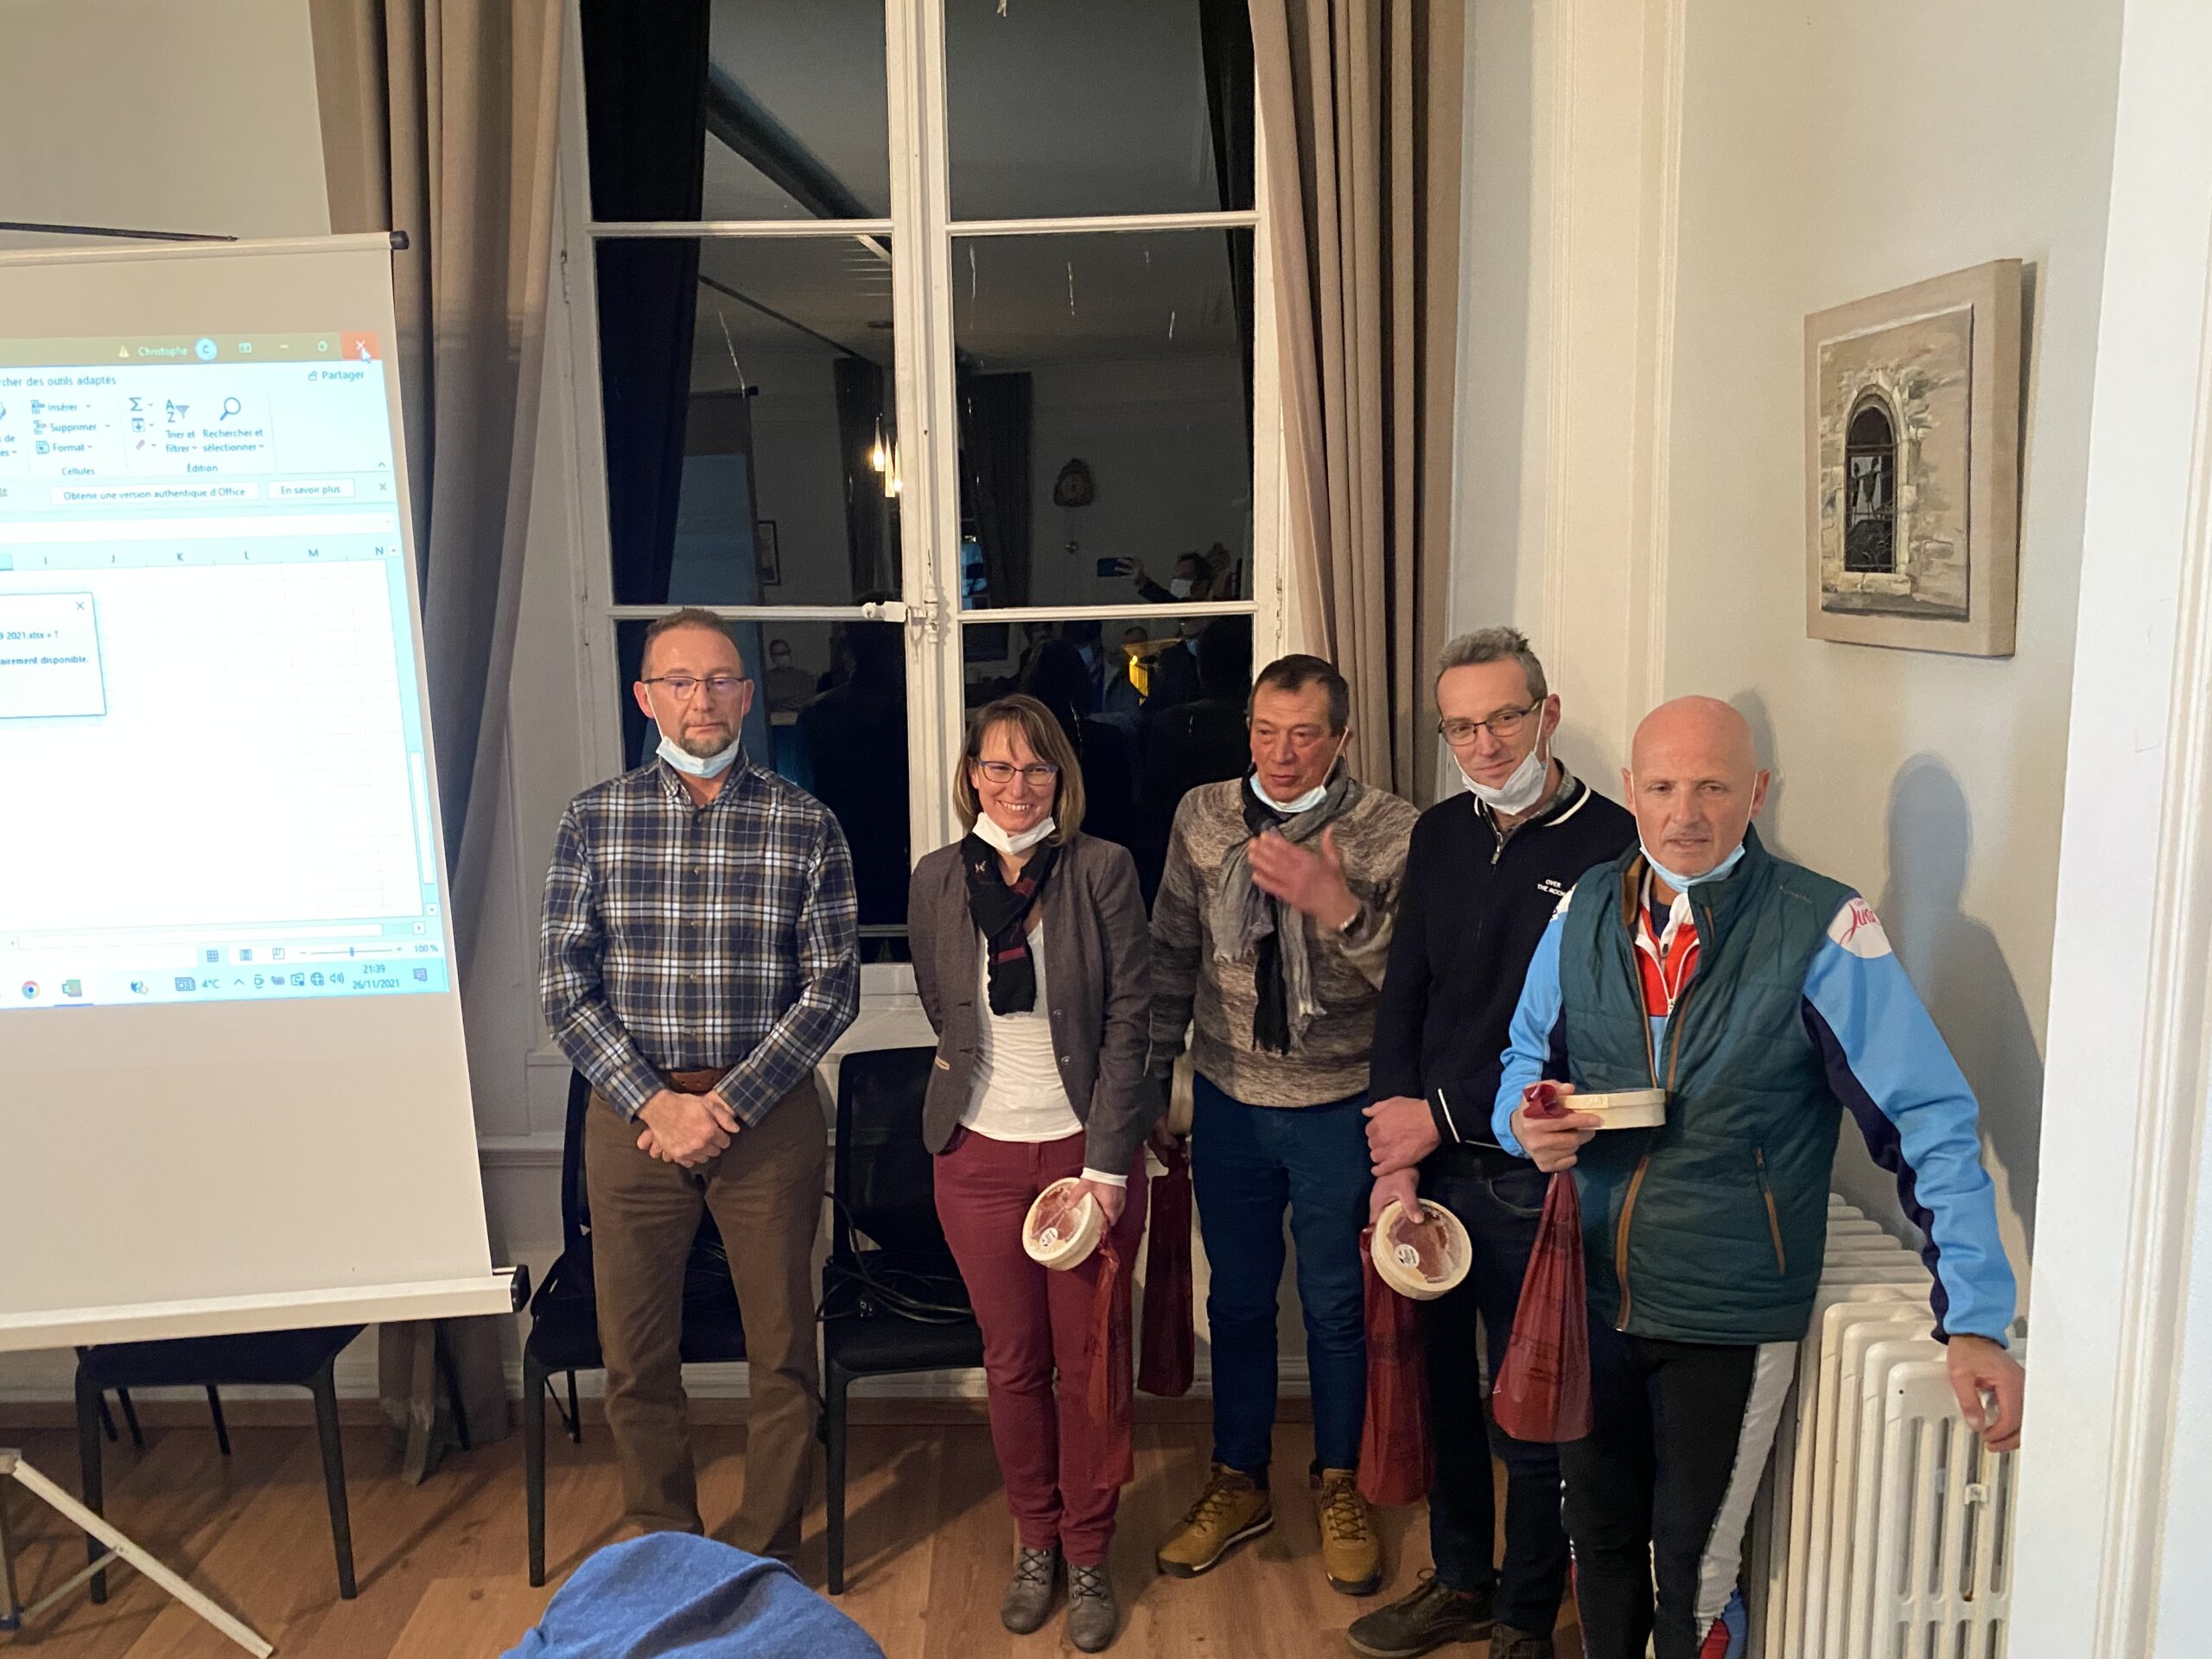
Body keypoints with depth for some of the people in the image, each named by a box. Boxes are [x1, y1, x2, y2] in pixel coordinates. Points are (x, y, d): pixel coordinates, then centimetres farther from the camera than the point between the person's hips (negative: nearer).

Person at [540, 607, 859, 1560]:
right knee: (636, 1358, 11)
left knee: (782, 1353, 8)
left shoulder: (805, 827, -2)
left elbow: (831, 989, -5)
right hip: (631, 1114, 1)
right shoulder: (593, 820, 2)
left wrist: (728, 1105, -14)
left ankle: (767, 1561, 28)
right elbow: (564, 985, -1)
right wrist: (656, 1103, -12)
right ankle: (663, 1556, 32)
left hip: (768, 1115, -1)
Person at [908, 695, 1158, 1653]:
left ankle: (1087, 1555, 26)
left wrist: (1106, 1160, -12)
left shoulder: (1102, 870, -6)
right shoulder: (938, 879, 2)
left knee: (1091, 1362, 7)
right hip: (981, 1154, 2)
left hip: (1089, 1147, -2)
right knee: (1012, 1361, 12)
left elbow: (1129, 1017, -8)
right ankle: (1034, 1544, 31)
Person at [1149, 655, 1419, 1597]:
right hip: (1228, 1102, 3)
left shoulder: (1392, 832, -11)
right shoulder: (1201, 816, -2)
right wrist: (1149, 1083, 7)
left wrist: (1337, 905, -29)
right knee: (1237, 1300, 17)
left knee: (1337, 1306, 13)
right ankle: (1238, 1484, 36)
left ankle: (1340, 1487, 36)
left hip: (1341, 1108, -2)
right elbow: (1172, 955, 5)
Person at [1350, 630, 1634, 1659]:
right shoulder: (1441, 835, 6)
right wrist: (1396, 1160, -3)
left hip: (1535, 1184, -5)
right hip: (1431, 1165, 5)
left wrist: (1443, 1116, -11)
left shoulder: (1612, 846, -13)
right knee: (1445, 1390, 18)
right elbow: (1402, 997, 6)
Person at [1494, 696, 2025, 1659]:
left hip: (1731, 1319, -4)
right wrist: (1528, 1123, -12)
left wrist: (1976, 1324, -21)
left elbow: (1931, 1126, -16)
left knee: (1692, 1570, 12)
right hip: (1591, 1294, 4)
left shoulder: (1824, 931, -16)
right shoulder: (1585, 910, -2)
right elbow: (1528, 1058, 11)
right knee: (1599, 1539, 21)